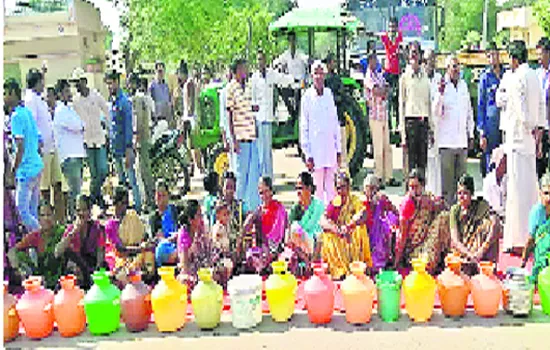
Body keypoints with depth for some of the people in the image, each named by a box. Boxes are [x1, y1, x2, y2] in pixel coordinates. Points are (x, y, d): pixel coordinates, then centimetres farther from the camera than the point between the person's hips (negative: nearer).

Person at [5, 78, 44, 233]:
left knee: (22, 210, -4)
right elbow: (39, 142, 17)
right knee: (32, 211, 13)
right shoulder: (28, 112, 12)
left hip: (26, 169, -9)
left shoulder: (16, 116, -14)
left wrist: (14, 170, -11)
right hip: (37, 165, 9)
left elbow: (20, 147, -19)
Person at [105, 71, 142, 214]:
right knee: (121, 180, 14)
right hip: (116, 148, 9)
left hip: (125, 148, -9)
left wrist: (128, 149, -19)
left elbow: (129, 126, -16)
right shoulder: (112, 101, 13)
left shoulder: (124, 101, -13)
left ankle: (137, 206, 1)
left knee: (131, 179, -4)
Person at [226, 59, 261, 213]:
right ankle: (240, 205, 11)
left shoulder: (248, 86, 14)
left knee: (254, 171, 9)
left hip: (252, 135, 7)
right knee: (242, 173, 0)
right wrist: (233, 139, -13)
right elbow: (229, 114, -9)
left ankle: (254, 205, 17)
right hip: (240, 136, -7)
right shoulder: (231, 88, -7)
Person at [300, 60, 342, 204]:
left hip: (330, 148, 4)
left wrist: (339, 149, 11)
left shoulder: (329, 94, 8)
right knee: (318, 187, 1)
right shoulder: (307, 97, -4)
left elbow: (335, 122, 13)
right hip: (315, 148, -4)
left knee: (330, 186, 7)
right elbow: (304, 127, -3)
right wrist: (307, 154, -6)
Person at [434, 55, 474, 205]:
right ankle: (447, 203, 3)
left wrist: (470, 134, 17)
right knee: (447, 176, -4)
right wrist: (440, 93, -23)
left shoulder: (464, 85, 13)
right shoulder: (442, 86, -4)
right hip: (447, 140, -5)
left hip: (462, 140, 5)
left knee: (462, 175, 8)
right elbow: (437, 113, -12)